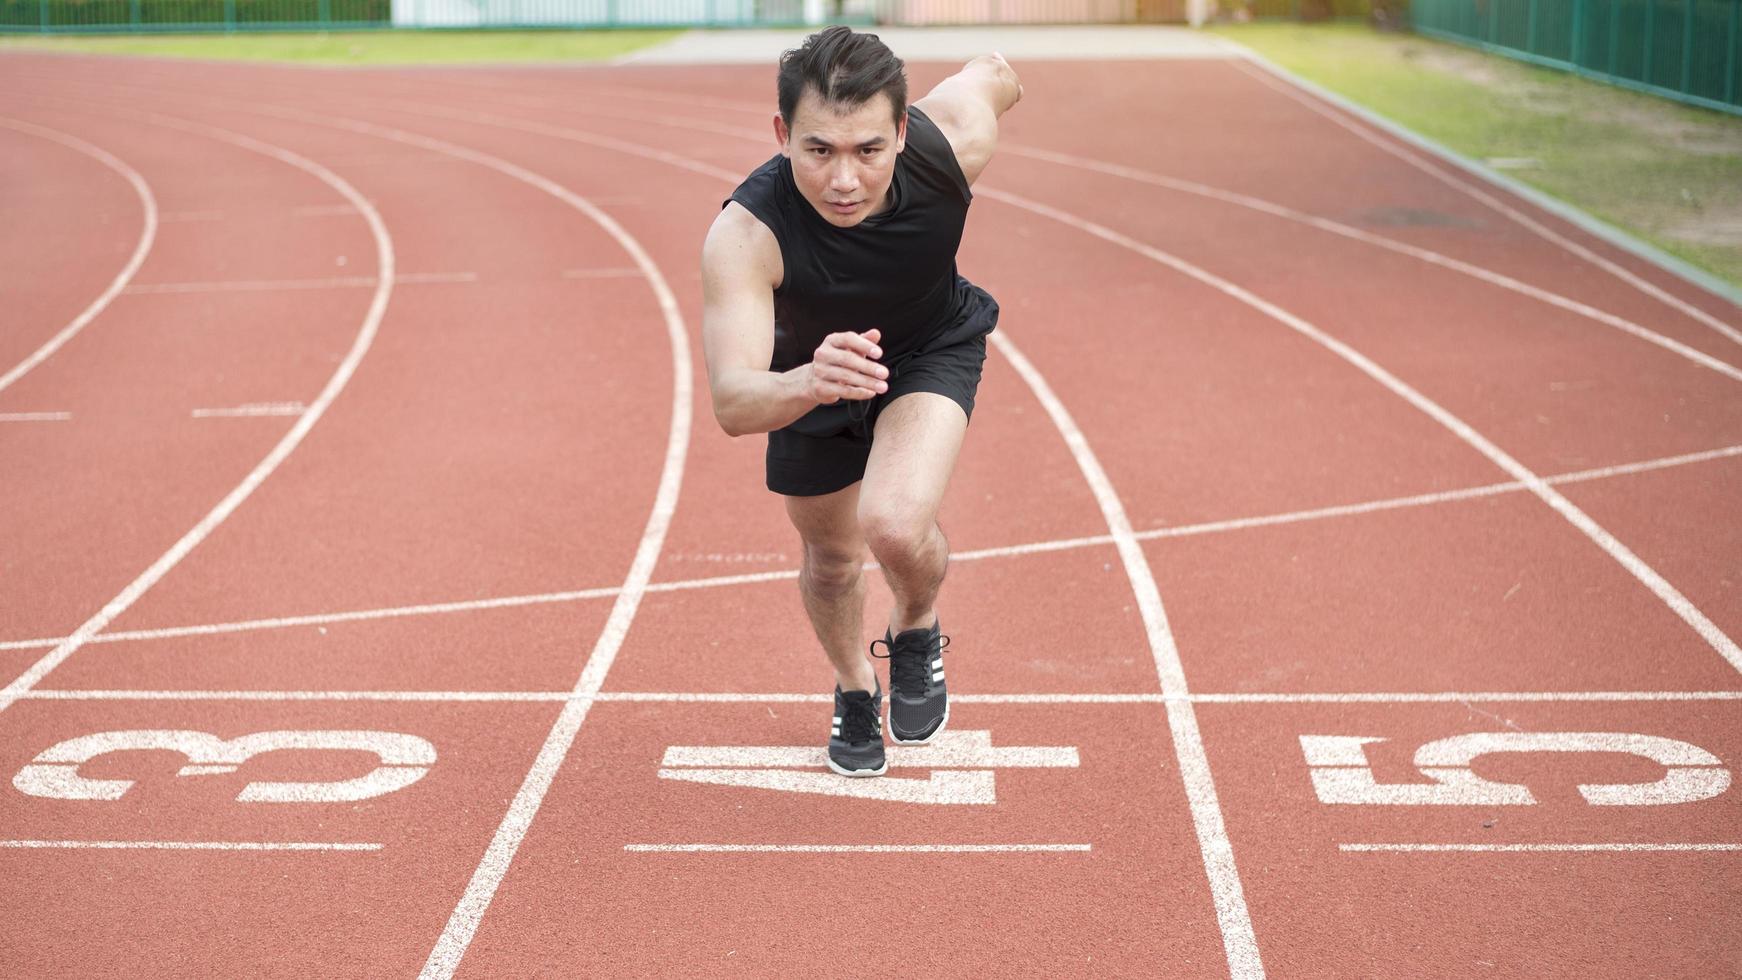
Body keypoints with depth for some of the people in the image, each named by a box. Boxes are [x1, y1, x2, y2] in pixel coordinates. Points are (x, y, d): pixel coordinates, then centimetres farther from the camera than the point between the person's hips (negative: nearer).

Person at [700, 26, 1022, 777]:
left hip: (934, 347, -1)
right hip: (811, 370, 1)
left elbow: (993, 69, -10)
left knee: (895, 523, -27)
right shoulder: (745, 234, -41)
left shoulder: (952, 141, -36)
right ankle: (855, 691, 55)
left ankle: (916, 632, 10)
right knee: (831, 559, 20)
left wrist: (999, 76, 14)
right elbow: (732, 405, -48)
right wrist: (807, 383, -70)